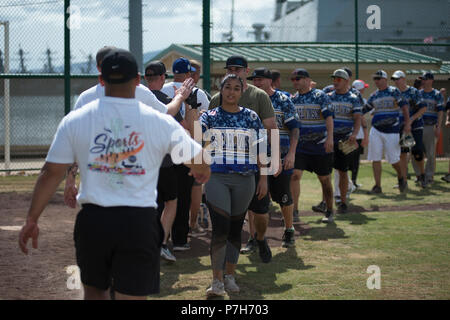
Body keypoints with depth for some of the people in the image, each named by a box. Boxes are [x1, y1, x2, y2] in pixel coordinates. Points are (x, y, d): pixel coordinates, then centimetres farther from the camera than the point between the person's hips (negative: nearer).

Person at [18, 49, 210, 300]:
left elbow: (51, 174, 0)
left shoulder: (75, 120, -1)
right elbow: (199, 161, 8)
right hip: (139, 223, -1)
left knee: (94, 289, 22)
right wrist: (201, 173, 33)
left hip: (92, 220, 2)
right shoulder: (160, 122, -3)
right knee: (133, 297, 4)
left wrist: (32, 219, 9)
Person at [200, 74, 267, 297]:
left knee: (235, 228, 8)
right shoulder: (210, 116, 4)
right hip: (216, 177, -2)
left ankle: (229, 276, 19)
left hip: (244, 179, 2)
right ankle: (217, 281, -7)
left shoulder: (251, 117, 8)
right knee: (220, 228, -11)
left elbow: (260, 149, 9)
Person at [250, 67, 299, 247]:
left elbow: (294, 128, -5)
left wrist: (291, 153, -14)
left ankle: (289, 231, 19)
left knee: (283, 195, 3)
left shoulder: (283, 101, -2)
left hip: (281, 157, -3)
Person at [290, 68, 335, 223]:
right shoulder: (293, 99, 9)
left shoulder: (320, 96, -6)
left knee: (324, 179, 6)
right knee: (294, 175, -11)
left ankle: (329, 211, 19)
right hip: (299, 145, 4)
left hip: (320, 145, -4)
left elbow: (329, 117, -14)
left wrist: (329, 137, -25)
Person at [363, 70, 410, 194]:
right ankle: (377, 186, 5)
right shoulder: (374, 96, 12)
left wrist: (407, 124, -15)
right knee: (375, 159, -1)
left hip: (391, 130, -5)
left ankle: (401, 178, 25)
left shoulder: (393, 91, -2)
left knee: (393, 158, -2)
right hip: (376, 130, 5)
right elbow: (363, 110, 17)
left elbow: (404, 106, -7)